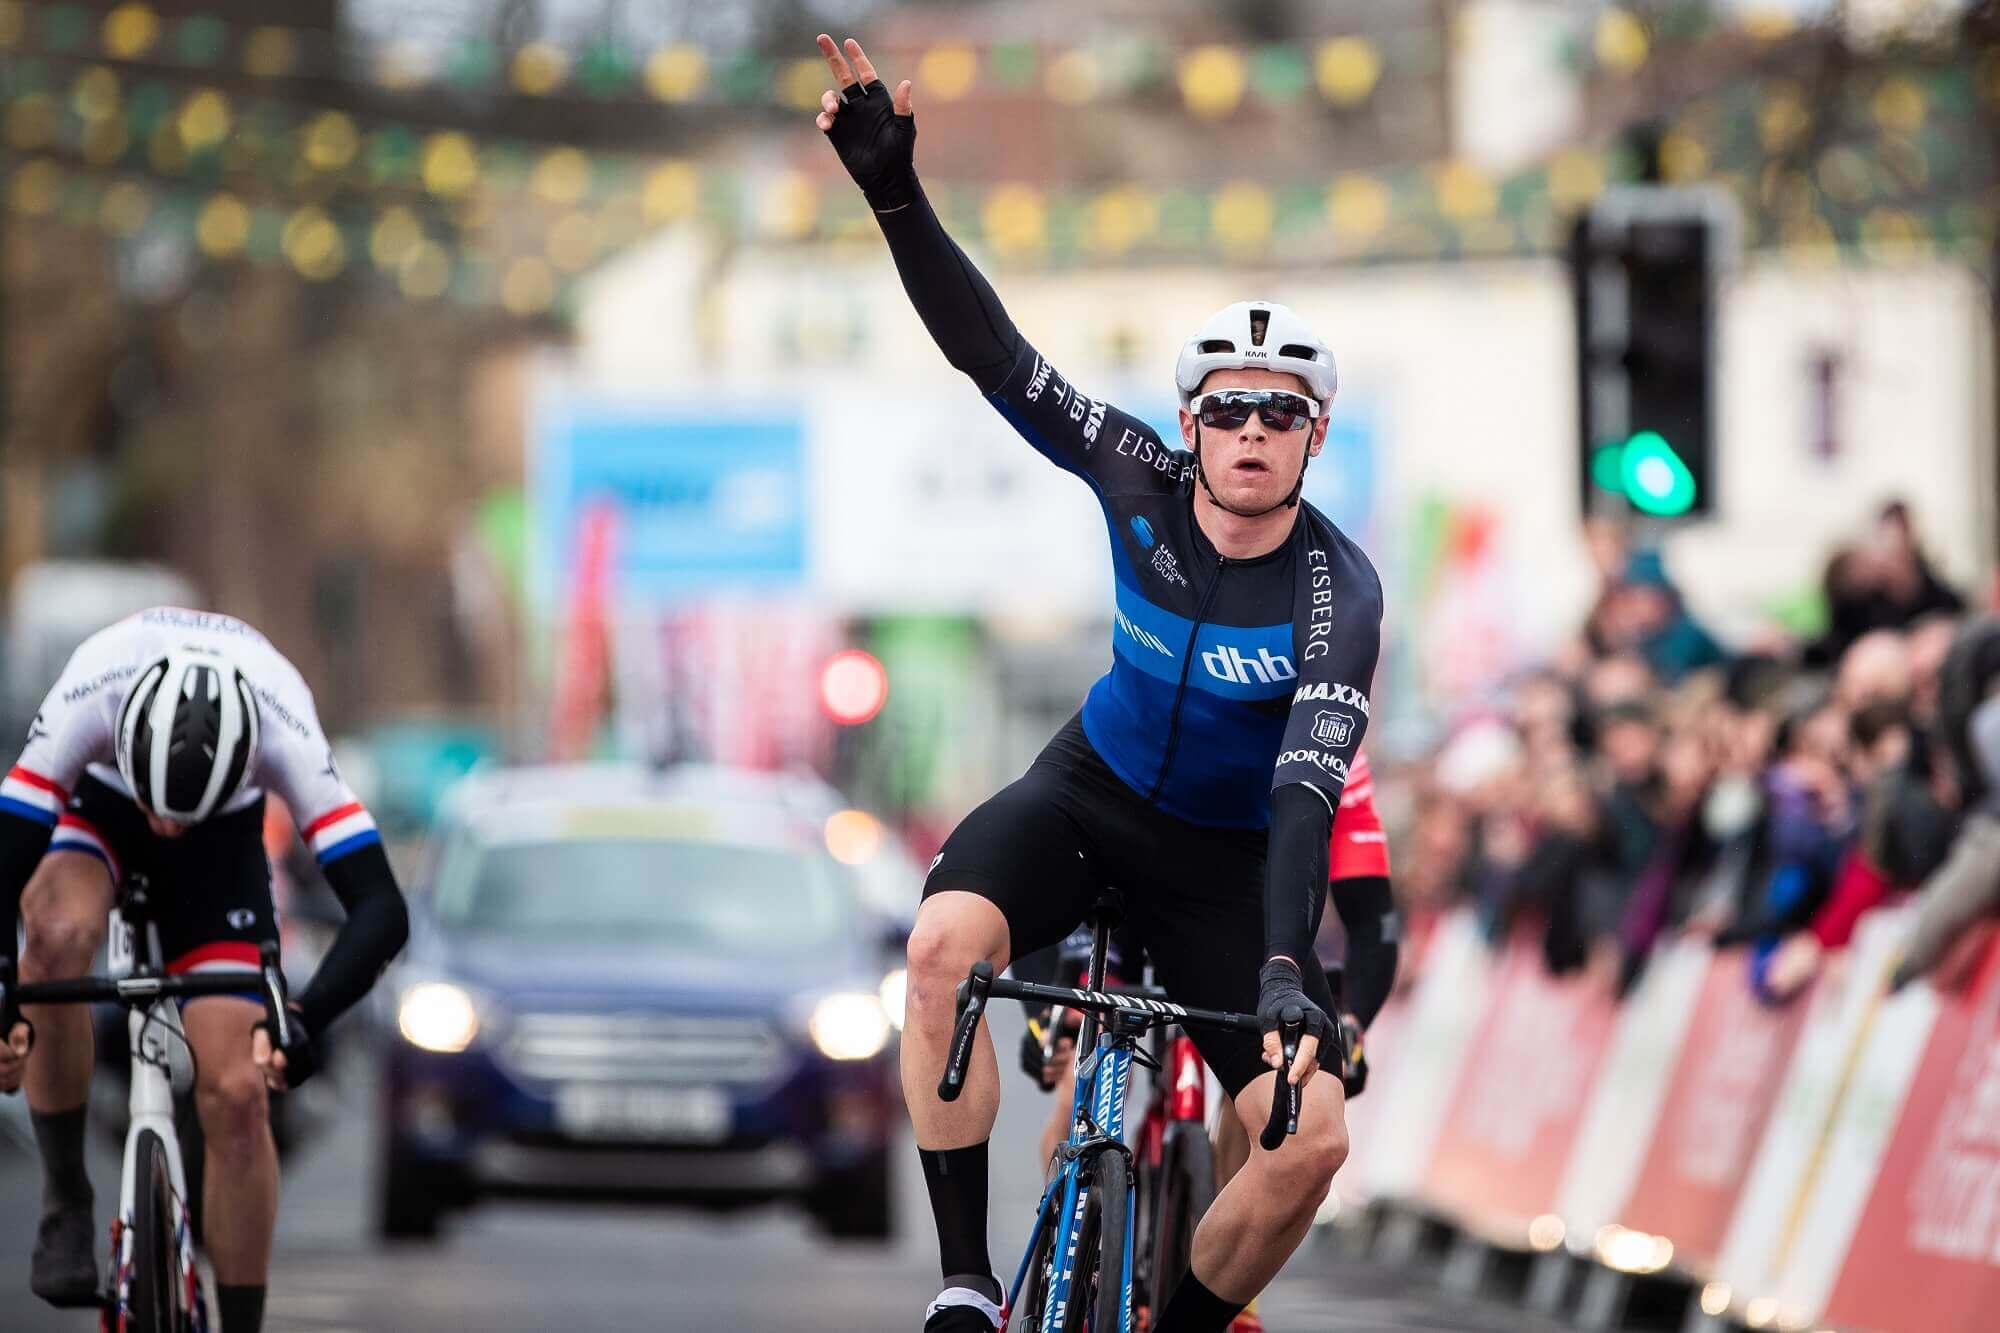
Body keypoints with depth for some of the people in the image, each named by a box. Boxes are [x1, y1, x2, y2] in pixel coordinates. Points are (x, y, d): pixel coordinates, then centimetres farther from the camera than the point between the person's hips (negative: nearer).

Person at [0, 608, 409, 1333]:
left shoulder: (283, 729, -38)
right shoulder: (90, 694, -40)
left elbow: (381, 909, -41)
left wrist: (303, 1021, -56)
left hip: (226, 833, 1)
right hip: (94, 805, 0)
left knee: (238, 1096, -13)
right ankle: (65, 1203, -17)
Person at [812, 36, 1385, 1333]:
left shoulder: (1338, 592, -23)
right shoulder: (1145, 486, -14)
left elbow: (1309, 785, -34)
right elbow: (996, 355, -19)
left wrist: (1287, 968, -47)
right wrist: (896, 194, -32)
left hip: (1223, 852, -1)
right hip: (1093, 790, 1)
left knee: (1313, 1133, -18)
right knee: (946, 941, -32)